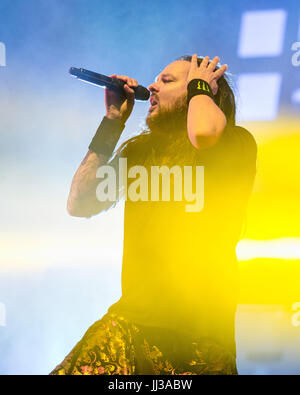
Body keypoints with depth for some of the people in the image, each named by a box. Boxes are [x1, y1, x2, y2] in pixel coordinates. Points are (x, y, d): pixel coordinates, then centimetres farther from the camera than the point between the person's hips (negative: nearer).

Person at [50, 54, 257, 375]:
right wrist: (113, 120, 6)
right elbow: (79, 204, 6)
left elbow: (204, 133, -28)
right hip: (134, 318, 3)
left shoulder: (236, 142, -2)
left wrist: (199, 84, -4)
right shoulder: (140, 149, 12)